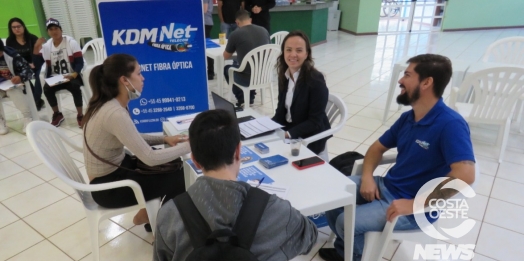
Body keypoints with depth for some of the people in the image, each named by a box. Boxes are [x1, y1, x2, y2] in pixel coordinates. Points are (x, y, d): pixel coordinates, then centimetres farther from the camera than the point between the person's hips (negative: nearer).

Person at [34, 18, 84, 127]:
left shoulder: (71, 42, -5)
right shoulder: (46, 46, 5)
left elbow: (80, 62, -12)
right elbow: (37, 64, 1)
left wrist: (74, 74, -30)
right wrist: (36, 50, -14)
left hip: (71, 77, -3)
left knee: (75, 87, -34)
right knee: (46, 88, -25)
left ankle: (80, 115, -14)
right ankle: (57, 114, 0)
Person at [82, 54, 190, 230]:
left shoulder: (112, 104, -2)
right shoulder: (114, 114, -31)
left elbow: (133, 139, 11)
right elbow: (150, 158, -30)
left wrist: (164, 139, -2)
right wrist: (190, 145, -21)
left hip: (115, 169, 9)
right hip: (107, 185, -9)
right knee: (178, 180, -6)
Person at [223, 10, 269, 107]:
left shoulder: (235, 34, -10)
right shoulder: (264, 31, 4)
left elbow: (226, 57, 6)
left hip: (247, 78, -5)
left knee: (227, 68, 27)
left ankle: (242, 100, 27)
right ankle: (250, 97, 38)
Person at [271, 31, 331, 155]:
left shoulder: (316, 80, -19)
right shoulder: (284, 75, 0)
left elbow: (315, 122, -19)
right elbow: (281, 109, 7)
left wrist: (288, 134, -28)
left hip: (310, 137, -6)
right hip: (286, 130, 6)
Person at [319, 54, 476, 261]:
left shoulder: (450, 125, -22)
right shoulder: (407, 118, 4)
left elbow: (465, 175, -34)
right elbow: (377, 148, 13)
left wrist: (415, 205, -31)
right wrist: (367, 177, -6)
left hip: (416, 209, -8)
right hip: (386, 187, 8)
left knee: (346, 221, -20)